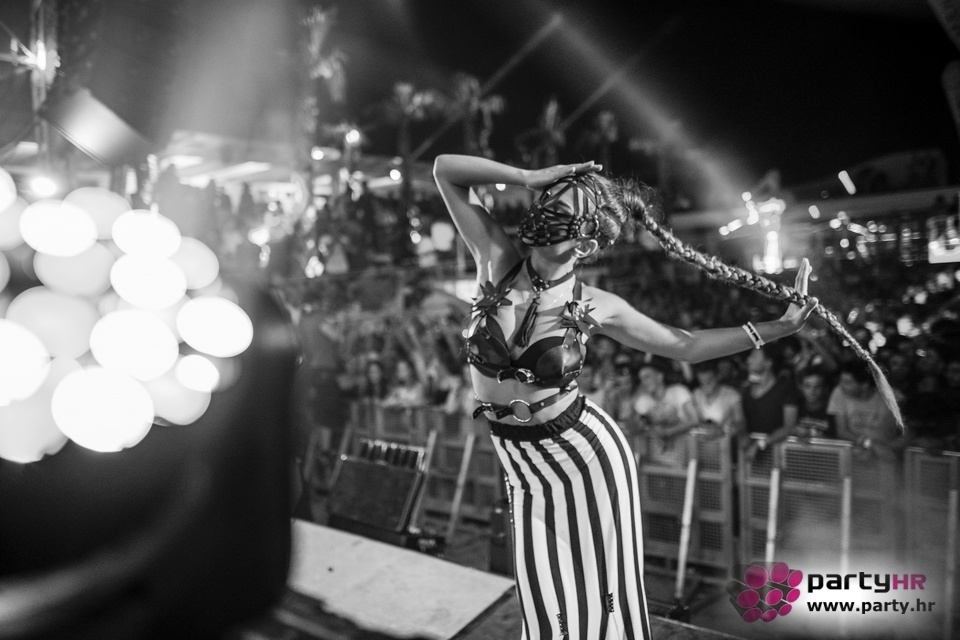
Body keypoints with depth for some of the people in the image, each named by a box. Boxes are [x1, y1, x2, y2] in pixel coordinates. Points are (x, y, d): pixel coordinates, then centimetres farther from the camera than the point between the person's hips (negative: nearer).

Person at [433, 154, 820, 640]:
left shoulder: (594, 306, -11)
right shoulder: (497, 261, -10)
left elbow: (685, 346, 0)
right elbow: (446, 170, -10)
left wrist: (778, 326, -3)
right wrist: (528, 177, -15)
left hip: (586, 454, -2)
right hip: (525, 469, 2)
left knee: (599, 600, 14)